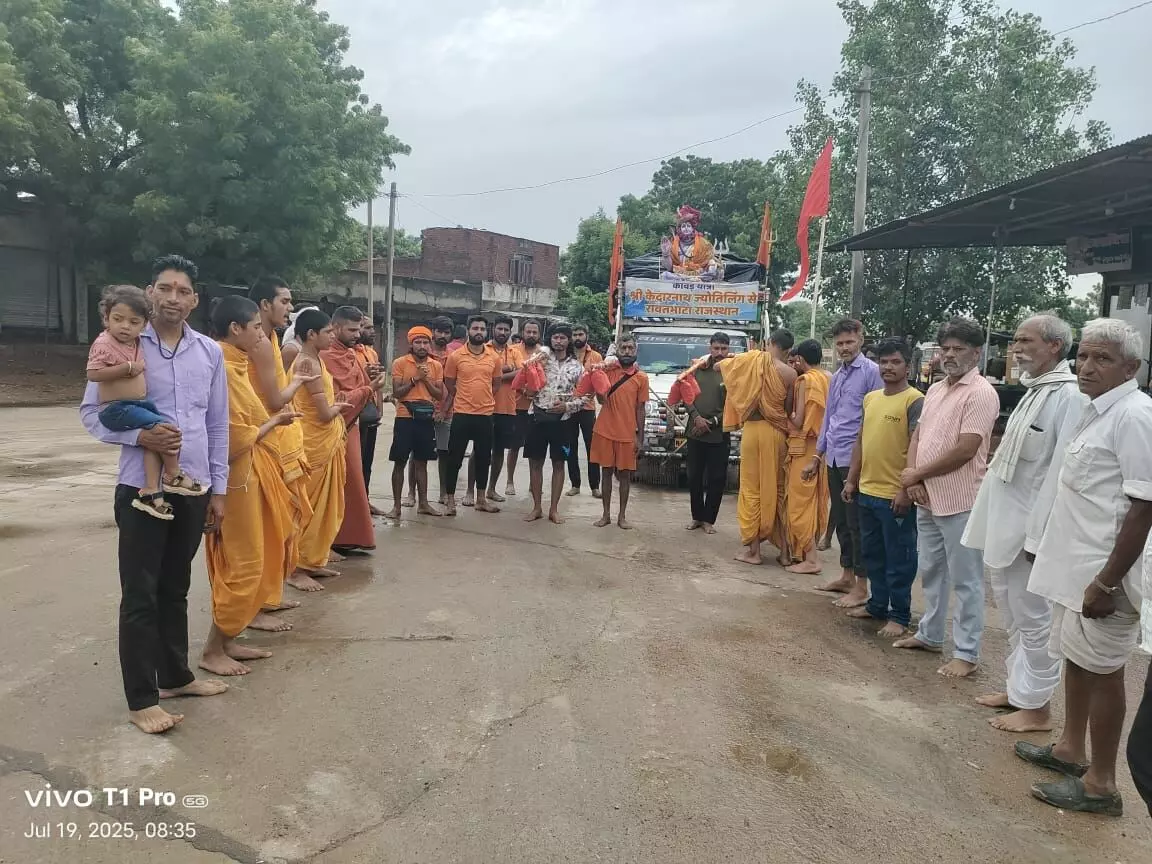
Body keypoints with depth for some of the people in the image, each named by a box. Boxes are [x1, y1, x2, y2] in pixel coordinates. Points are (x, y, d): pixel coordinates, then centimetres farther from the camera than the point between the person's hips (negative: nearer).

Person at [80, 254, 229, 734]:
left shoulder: (210, 352, 5)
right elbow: (91, 412, -2)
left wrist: (218, 488, 8)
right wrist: (140, 435, -19)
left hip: (193, 489, 4)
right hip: (142, 488, -4)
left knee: (176, 589, 18)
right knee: (140, 596, 3)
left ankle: (175, 675, 33)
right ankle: (141, 700, 13)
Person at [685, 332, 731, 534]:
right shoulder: (698, 368, 6)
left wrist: (712, 423, -12)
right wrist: (696, 417, -10)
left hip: (719, 436, -3)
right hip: (695, 433, 3)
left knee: (716, 479, 3)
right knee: (694, 477, 10)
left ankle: (709, 519, 14)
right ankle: (697, 516, 23)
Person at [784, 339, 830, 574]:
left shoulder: (805, 380, -13)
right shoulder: (828, 379, 8)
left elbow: (798, 421, -15)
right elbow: (820, 413, 12)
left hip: (805, 446, -8)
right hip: (822, 445, 8)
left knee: (800, 501, -4)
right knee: (815, 500, 13)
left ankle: (811, 558, -6)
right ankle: (808, 550, 23)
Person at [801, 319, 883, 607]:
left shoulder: (871, 372, -9)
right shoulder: (836, 376, 15)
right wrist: (817, 456, 21)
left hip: (856, 459, -7)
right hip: (834, 459, 7)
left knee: (856, 523, -1)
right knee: (841, 520, 14)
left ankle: (861, 587, 8)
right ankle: (847, 576, 26)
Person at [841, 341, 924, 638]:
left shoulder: (915, 401, -11)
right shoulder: (870, 398, 11)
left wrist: (906, 490, -21)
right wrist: (852, 479, 14)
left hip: (896, 495, -7)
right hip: (867, 491, 7)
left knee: (898, 559, 3)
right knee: (872, 554, 17)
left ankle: (900, 616, 14)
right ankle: (877, 604, 31)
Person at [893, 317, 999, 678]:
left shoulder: (981, 393, -14)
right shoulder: (935, 390, 13)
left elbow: (964, 450, -20)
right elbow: (917, 435, 14)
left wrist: (917, 474, -10)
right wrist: (913, 477, -4)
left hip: (960, 502, -8)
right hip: (927, 499, 9)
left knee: (965, 581, 1)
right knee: (930, 572, 19)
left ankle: (966, 653, 10)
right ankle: (930, 634, 33)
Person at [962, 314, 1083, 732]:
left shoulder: (1069, 396, -18)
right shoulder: (1035, 390, 12)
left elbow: (1062, 473, -22)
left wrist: (1038, 537, -21)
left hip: (1028, 529, -9)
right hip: (1006, 524, 9)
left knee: (1032, 620, 4)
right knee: (1014, 615, 19)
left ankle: (1036, 706, 17)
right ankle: (1018, 688, 34)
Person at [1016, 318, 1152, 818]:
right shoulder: (1098, 412, 10)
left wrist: (1107, 582, -22)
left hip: (1101, 571, -9)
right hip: (1075, 563, 9)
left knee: (1101, 670, 3)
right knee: (1075, 658, 19)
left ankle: (1101, 782, 17)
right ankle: (1071, 749, 36)